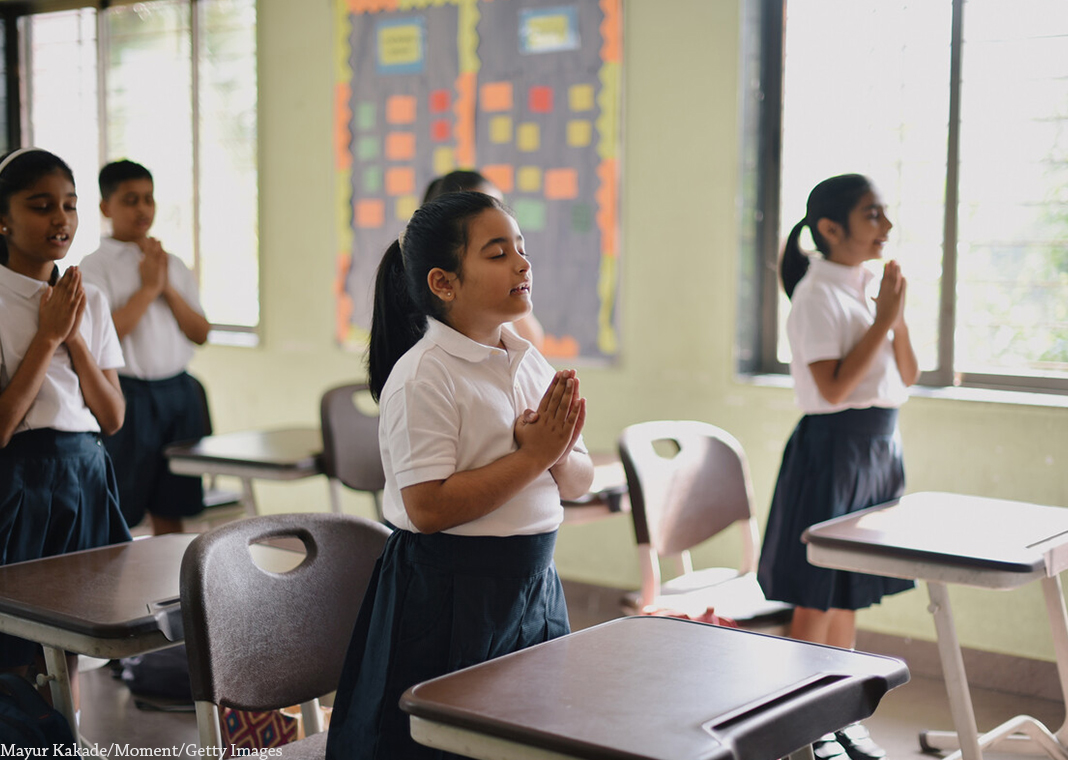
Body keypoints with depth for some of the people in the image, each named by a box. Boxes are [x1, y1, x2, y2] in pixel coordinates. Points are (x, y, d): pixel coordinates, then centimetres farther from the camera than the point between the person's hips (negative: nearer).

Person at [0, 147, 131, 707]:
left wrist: (74, 336, -6)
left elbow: (114, 418, 5)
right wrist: (47, 335, -14)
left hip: (87, 480, 5)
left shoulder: (90, 302, 8)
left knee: (68, 659, 12)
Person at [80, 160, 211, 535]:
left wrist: (167, 287, -7)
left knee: (170, 510, 10)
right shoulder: (95, 266, -4)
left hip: (179, 391, 5)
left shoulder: (174, 264, 12)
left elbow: (201, 333, 6)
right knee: (117, 515, 2)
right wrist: (148, 287, -11)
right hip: (129, 395, -4)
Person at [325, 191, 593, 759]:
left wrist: (558, 453, -12)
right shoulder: (424, 377, -15)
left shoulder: (530, 362, 7)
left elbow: (578, 482, 10)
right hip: (450, 599, -7)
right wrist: (532, 457, -20)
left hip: (533, 584, 7)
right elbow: (428, 508, -23)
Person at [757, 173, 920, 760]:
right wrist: (883, 319, -17)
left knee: (850, 591, 15)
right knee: (817, 597, 0)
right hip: (834, 446, -8)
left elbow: (908, 377, 10)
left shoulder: (869, 289, 10)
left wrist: (897, 315, -4)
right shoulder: (818, 295, -14)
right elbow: (834, 387, -22)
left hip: (879, 447, 8)